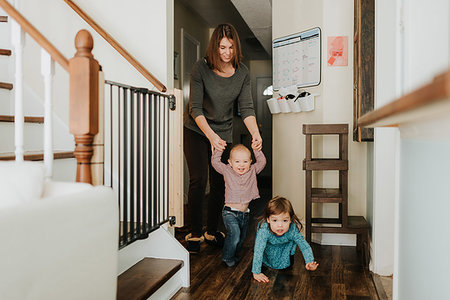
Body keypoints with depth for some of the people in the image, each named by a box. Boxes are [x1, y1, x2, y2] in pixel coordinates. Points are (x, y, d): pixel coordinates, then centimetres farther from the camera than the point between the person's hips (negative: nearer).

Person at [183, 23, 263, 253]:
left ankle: (211, 231, 19)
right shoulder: (201, 68, -17)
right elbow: (195, 108, -19)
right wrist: (211, 135, -33)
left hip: (224, 133, 3)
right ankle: (195, 234, 4)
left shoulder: (242, 72, -7)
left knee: (219, 183, 4)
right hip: (196, 130, -3)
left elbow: (246, 107, -8)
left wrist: (256, 133, -26)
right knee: (198, 180, -10)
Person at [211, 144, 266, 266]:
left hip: (245, 213, 4)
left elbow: (262, 162, 7)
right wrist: (219, 149, -5)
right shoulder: (227, 171, -1)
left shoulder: (252, 171, 5)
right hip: (230, 212, -4)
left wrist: (256, 149, 2)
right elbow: (215, 162, -2)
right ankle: (227, 257, -1)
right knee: (234, 233, -21)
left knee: (241, 237, 15)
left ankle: (234, 255, 37)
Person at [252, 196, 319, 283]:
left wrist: (310, 262, -43)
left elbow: (305, 246, -28)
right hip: (268, 246, 0)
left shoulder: (293, 230, -37)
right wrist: (256, 273, -43)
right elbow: (258, 251, -42)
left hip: (285, 245, 0)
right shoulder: (264, 230, -44)